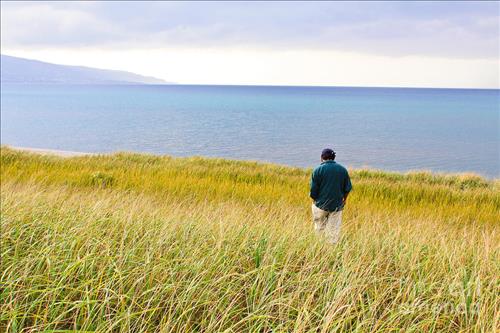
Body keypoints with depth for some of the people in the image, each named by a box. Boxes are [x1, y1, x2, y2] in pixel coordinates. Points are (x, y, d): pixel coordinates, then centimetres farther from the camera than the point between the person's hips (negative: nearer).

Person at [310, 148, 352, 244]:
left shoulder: (318, 170, -9)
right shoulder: (342, 169, 1)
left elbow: (313, 190, -9)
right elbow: (347, 188, 7)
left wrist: (314, 200, 9)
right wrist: (344, 199, 23)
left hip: (321, 205, -2)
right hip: (337, 205, 2)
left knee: (319, 229, 14)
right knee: (334, 231, 7)